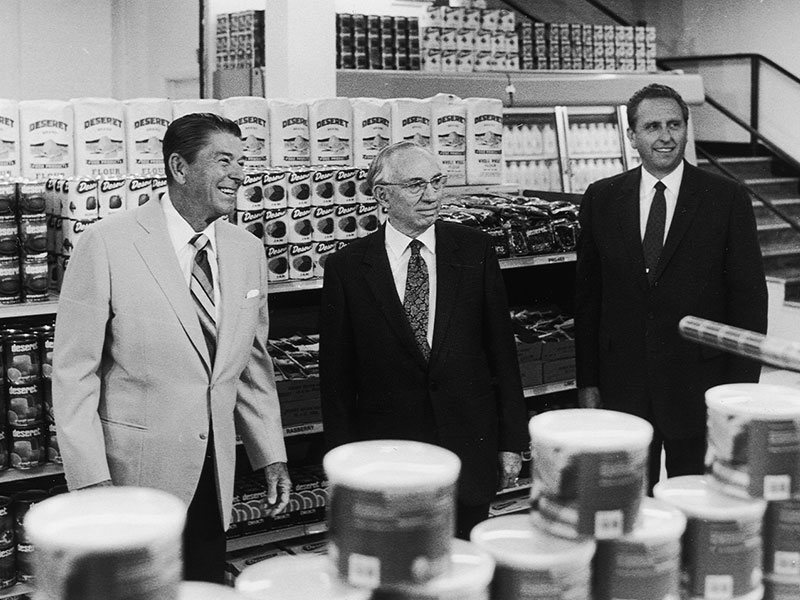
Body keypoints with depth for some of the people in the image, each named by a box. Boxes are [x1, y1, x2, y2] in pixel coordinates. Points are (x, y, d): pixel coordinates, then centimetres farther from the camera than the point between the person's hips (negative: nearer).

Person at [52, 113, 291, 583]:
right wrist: (92, 480, -14)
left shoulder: (248, 251, 6)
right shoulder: (108, 245, -11)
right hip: (135, 472, -5)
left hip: (214, 479, 5)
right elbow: (74, 372, -10)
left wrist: (272, 455, 9)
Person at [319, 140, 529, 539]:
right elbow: (337, 375, 1)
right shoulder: (348, 267, -2)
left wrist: (512, 442, 2)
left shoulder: (474, 251, 2)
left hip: (471, 447, 1)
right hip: (386, 451, -1)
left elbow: (501, 348, 4)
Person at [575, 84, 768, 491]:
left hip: (699, 387, -1)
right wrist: (587, 382, 4)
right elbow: (587, 297, 7)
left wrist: (741, 388, -6)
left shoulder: (727, 199, -2)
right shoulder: (601, 199, 4)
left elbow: (749, 297, -2)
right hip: (621, 386, 2)